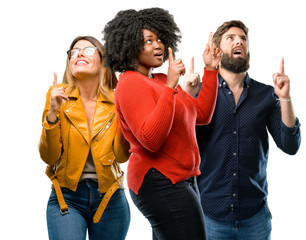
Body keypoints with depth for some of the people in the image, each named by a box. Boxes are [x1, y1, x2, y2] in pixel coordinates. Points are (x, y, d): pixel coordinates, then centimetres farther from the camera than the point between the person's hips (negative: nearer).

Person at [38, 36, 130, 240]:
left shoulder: (116, 100, -1)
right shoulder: (59, 96, -1)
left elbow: (122, 155, -8)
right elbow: (49, 157, -6)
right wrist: (52, 114, -18)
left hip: (110, 199, 1)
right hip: (67, 198, -1)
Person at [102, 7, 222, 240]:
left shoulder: (162, 80, 15)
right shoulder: (131, 84, -12)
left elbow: (202, 115, 17)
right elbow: (151, 140, -25)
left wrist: (210, 70, 13)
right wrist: (170, 87, -28)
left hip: (180, 179, 10)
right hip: (160, 183, -10)